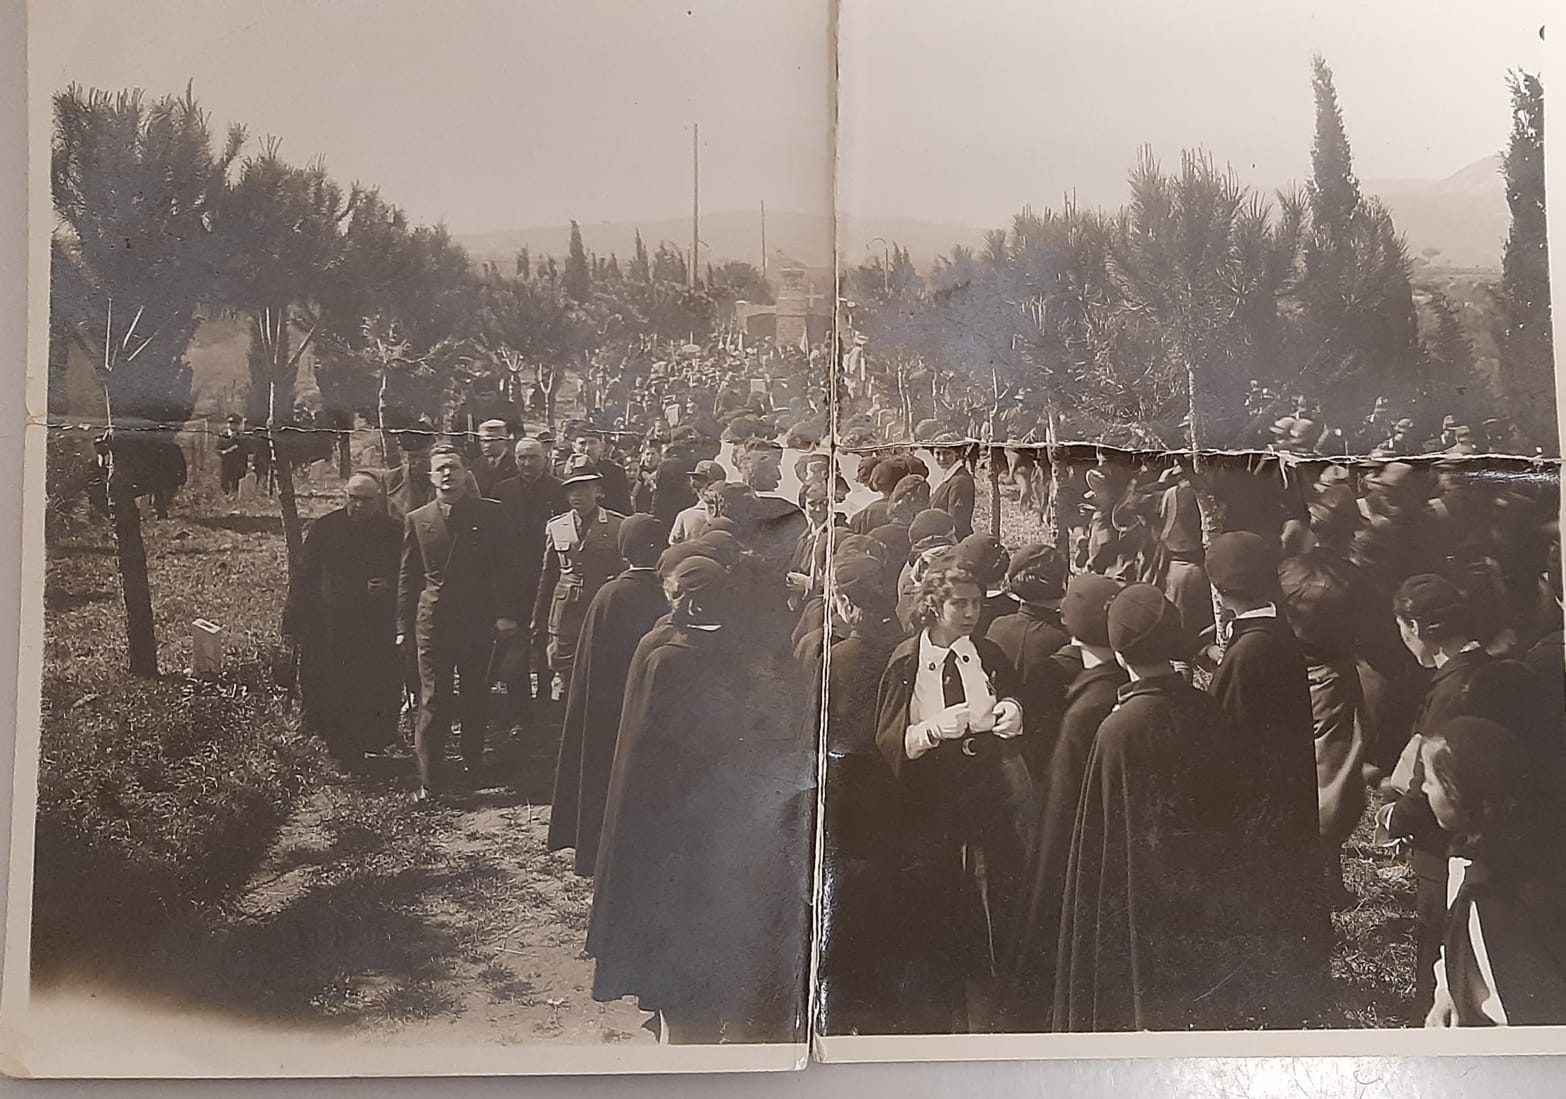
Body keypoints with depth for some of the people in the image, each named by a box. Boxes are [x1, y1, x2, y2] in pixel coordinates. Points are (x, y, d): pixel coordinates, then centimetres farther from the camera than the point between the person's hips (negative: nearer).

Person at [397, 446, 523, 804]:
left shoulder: (489, 514, 3)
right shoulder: (417, 520, 7)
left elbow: (505, 568, 2)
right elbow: (407, 577, 10)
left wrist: (507, 613, -5)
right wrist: (404, 625, 6)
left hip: (478, 622, 0)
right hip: (433, 623, 0)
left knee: (475, 699, 11)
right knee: (433, 702, -3)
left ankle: (473, 767, 28)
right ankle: (429, 783, 0)